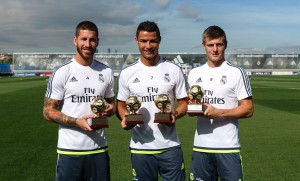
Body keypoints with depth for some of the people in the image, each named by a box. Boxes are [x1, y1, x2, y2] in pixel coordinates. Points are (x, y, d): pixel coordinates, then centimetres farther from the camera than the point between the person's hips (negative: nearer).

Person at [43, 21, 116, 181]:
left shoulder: (106, 72, 7)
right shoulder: (62, 73, -6)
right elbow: (48, 112, -5)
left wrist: (109, 109, -6)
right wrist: (77, 121, -19)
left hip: (99, 148, 4)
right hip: (70, 150, -3)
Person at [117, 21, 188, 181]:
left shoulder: (174, 70, 2)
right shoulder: (127, 73, 4)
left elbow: (183, 102, 7)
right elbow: (121, 104, 11)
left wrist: (175, 114, -14)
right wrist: (124, 118, -10)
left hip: (170, 145, 0)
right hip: (140, 147, 1)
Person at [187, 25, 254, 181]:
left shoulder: (237, 73, -4)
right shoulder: (194, 74, 11)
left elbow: (248, 110, -6)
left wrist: (218, 113, -18)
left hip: (228, 147, -4)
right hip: (201, 146, 4)